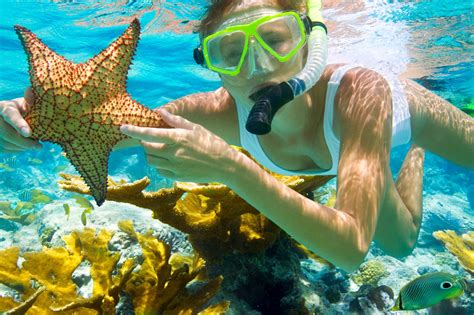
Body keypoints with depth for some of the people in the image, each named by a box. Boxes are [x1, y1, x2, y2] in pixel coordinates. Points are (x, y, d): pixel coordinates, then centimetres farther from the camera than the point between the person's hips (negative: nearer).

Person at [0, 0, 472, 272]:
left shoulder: (358, 93, -50)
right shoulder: (222, 112, -39)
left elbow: (352, 247, -55)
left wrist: (229, 167, -64)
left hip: (410, 113, -2)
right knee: (399, 243, 31)